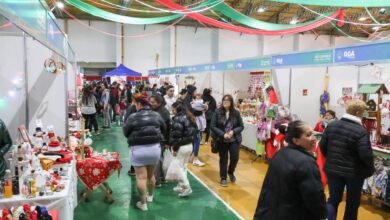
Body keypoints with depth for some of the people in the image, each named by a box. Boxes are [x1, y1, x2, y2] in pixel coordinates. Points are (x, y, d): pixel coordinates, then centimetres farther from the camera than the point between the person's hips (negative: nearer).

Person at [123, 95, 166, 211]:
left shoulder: (133, 117, -10)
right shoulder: (156, 115, 1)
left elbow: (125, 132, 0)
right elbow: (163, 129, 13)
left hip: (138, 149, -4)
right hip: (155, 148, 4)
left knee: (141, 177, 3)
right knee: (151, 175, 21)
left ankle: (143, 203, 8)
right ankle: (150, 196, 39)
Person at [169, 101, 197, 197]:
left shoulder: (178, 119, -18)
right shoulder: (189, 117, 10)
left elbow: (176, 135, -21)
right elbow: (193, 131, 13)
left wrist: (174, 148, -13)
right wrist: (190, 142, 15)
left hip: (181, 146, -9)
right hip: (189, 145, 9)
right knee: (184, 167, 17)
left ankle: (187, 188, 0)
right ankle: (181, 186, 25)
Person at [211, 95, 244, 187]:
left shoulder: (236, 113, -6)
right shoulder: (217, 112, -11)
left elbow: (241, 126, -1)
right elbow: (212, 126, -11)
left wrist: (233, 131, -19)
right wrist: (223, 134, -20)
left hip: (234, 140, 1)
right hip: (221, 140, -1)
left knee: (235, 158, 0)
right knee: (223, 159, 8)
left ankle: (231, 172, 32)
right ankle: (223, 178, 26)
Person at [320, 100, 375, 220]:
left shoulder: (331, 125, -1)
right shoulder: (361, 131, -18)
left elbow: (322, 146, 3)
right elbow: (366, 155, -20)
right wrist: (371, 169, -1)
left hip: (333, 169, 4)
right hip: (354, 172, -4)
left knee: (333, 199, 14)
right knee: (353, 203, 17)